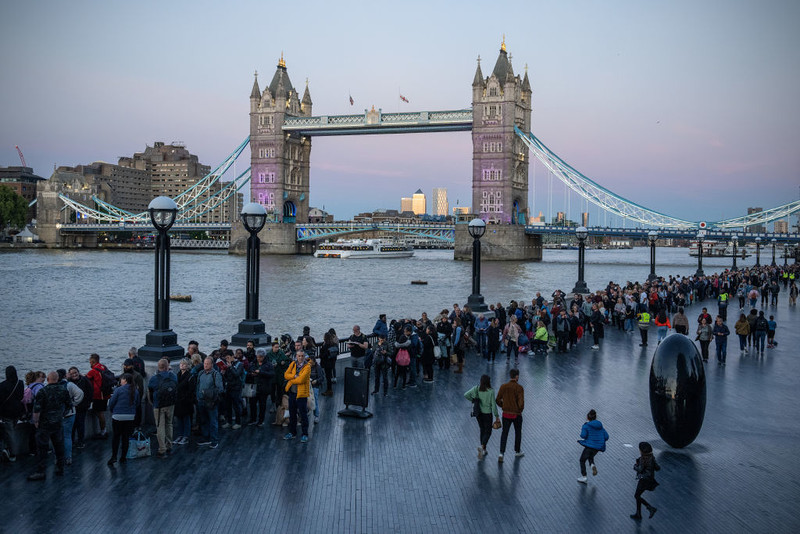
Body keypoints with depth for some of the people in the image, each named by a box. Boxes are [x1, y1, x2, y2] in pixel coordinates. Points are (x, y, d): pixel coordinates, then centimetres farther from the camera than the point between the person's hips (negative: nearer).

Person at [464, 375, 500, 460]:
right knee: (488, 432, 10)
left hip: (478, 413, 4)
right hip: (487, 414, -4)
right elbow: (493, 405, -15)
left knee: (482, 430, 22)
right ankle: (482, 446, -17)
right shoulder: (491, 391, -19)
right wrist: (497, 416, -3)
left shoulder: (476, 388, -9)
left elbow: (466, 395, -11)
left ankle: (484, 450, 27)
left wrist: (473, 400, 6)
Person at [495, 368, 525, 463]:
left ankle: (501, 453, -2)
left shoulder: (503, 387, -5)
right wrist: (520, 410, -2)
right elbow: (521, 403, -22)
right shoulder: (519, 388, -17)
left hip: (506, 414, 3)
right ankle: (517, 452, 33)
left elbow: (497, 400, -2)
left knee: (504, 433, 10)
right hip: (516, 414, -3)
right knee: (518, 433, 19)